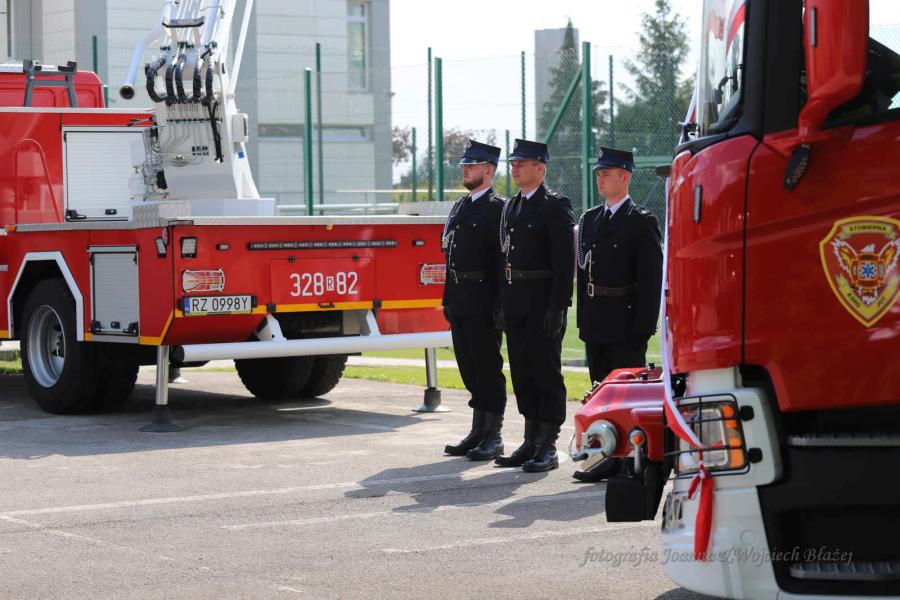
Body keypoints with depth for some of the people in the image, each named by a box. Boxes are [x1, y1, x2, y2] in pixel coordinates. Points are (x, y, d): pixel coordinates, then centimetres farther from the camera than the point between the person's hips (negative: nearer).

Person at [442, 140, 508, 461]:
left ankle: (493, 437, 0)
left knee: (488, 367, -4)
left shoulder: (498, 208, -8)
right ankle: (478, 432, 19)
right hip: (460, 301, 8)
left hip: (483, 299, -8)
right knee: (470, 368, 11)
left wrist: (499, 304, -18)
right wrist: (449, 299, 16)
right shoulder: (460, 207, 18)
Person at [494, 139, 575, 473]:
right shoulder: (511, 207, 15)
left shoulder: (555, 206, -8)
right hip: (515, 304, 8)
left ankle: (548, 448, -1)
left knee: (546, 373, -4)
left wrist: (558, 307, -18)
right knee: (522, 374, 11)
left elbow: (565, 260, -13)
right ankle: (531, 442, 18)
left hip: (543, 304, -8)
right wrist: (502, 304, 12)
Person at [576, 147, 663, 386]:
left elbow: (652, 278, -10)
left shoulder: (642, 221, -7)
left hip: (626, 327, -7)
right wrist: (583, 321, 12)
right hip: (594, 327, 7)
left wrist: (644, 328, -16)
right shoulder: (589, 219, 15)